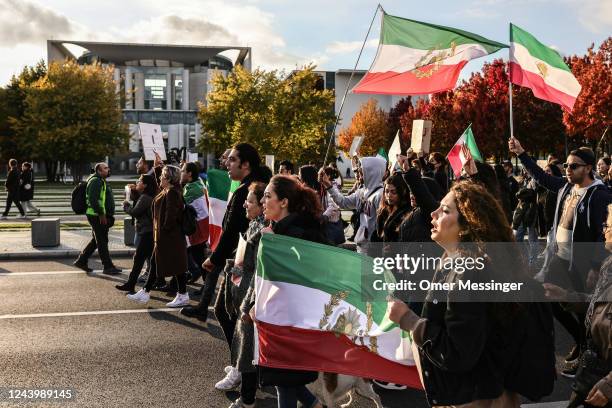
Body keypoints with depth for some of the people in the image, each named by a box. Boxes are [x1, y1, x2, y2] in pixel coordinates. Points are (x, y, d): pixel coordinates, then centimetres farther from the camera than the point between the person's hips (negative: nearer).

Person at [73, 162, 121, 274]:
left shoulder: (102, 181, 20)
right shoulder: (95, 181, -15)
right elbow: (93, 199, -24)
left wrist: (109, 215, 22)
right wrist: (101, 214, -23)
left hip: (102, 216, 11)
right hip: (97, 216, -11)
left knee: (96, 240, 17)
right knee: (102, 241, -5)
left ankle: (81, 261, 25)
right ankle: (108, 267, 0)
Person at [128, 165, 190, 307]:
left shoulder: (172, 193, -18)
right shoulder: (166, 191, 11)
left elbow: (171, 215, -23)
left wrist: (164, 231, -19)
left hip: (170, 237, -11)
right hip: (163, 237, 11)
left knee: (176, 266, -2)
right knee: (155, 263, 14)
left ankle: (183, 296, 7)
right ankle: (145, 292, 22)